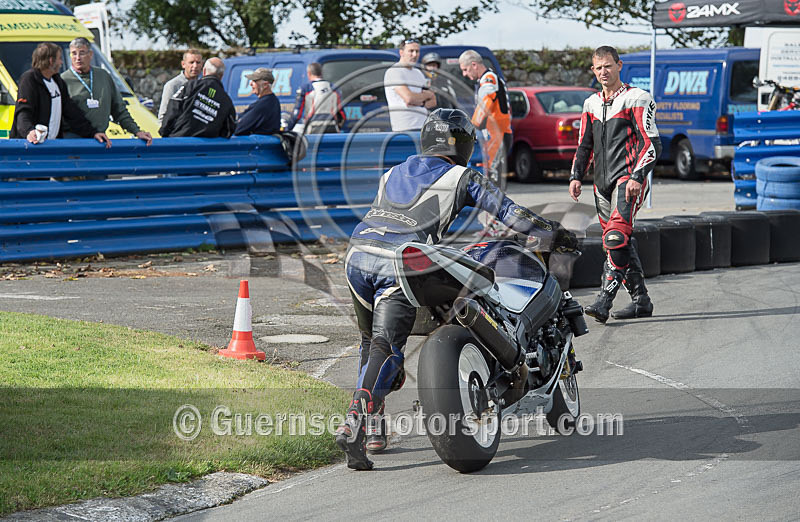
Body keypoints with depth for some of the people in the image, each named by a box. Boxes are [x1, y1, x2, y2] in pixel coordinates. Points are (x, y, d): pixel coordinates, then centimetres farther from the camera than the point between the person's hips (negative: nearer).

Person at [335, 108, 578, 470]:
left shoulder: (394, 173, 29)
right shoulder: (464, 178, 13)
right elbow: (509, 213, 10)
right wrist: (555, 234, 20)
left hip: (357, 253, 6)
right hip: (399, 264, -5)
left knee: (372, 340, 22)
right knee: (386, 346, -11)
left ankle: (372, 428, 18)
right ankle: (353, 425, -29)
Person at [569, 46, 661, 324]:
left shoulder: (637, 99, -2)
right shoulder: (591, 104, 17)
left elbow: (652, 144, -6)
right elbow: (584, 145, 24)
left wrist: (637, 177, -17)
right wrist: (576, 176, 9)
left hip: (628, 178, -7)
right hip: (602, 182, 7)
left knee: (616, 236, -21)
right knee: (619, 243, 7)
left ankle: (605, 300, -25)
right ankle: (641, 301, 15)